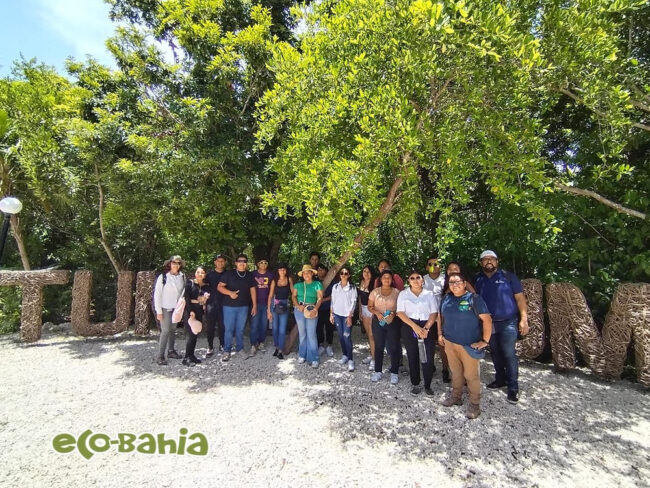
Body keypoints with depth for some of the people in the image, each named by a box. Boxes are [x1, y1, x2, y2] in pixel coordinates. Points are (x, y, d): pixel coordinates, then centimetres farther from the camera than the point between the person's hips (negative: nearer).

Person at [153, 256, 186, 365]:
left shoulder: (182, 277, 1)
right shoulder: (163, 277, -11)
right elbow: (157, 294, -9)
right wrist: (159, 311, -11)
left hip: (177, 308, 4)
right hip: (166, 308, -4)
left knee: (172, 330, 13)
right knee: (165, 331, -6)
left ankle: (171, 351, 26)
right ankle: (160, 356, 3)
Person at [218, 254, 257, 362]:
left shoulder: (250, 275, 6)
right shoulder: (229, 274, -4)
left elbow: (253, 290, 8)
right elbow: (220, 287, -4)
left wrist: (254, 305, 5)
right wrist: (230, 293, -21)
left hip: (244, 306, 3)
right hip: (229, 306, -2)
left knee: (240, 329, 12)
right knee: (229, 329, 2)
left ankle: (240, 349, 25)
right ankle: (227, 351, 15)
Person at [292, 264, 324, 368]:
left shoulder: (317, 284, 2)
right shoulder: (298, 284, 11)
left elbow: (320, 298, -4)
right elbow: (293, 296, 6)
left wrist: (315, 309, -16)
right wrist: (297, 305, -11)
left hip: (311, 310, -3)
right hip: (299, 310, 3)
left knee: (311, 334, -4)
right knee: (301, 333, 11)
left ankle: (313, 358, 4)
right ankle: (302, 355, 24)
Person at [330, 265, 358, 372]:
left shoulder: (352, 287, -2)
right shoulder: (335, 287, 7)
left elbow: (353, 302, -4)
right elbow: (332, 301, 10)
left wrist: (350, 316, -10)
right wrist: (331, 314, 6)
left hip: (347, 315, -3)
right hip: (337, 314, 4)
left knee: (347, 337, -9)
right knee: (341, 336, 9)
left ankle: (350, 360, -1)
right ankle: (344, 356, 23)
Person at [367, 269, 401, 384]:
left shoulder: (396, 292, -1)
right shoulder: (375, 291, 1)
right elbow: (369, 306, 3)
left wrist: (394, 314, -17)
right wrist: (377, 312, -15)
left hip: (393, 322, -1)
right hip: (378, 321, 1)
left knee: (394, 347, 2)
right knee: (378, 346, 10)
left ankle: (394, 373, 16)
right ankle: (378, 371, 23)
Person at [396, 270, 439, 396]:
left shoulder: (429, 294, 5)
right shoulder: (403, 294, 3)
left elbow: (434, 313, 0)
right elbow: (400, 313, -5)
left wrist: (426, 328, -14)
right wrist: (414, 326, -15)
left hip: (427, 327, 0)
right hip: (409, 327, 0)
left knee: (428, 357, -3)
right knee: (413, 357, 8)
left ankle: (428, 385, 16)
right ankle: (415, 384, 23)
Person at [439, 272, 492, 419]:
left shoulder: (474, 298, -11)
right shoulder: (446, 298, 5)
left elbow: (487, 319, -13)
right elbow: (442, 317, 18)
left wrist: (485, 341, -15)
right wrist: (440, 334, 12)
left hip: (469, 345, -4)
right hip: (450, 343, 5)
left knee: (471, 375, 3)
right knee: (456, 372, 17)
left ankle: (474, 404, 19)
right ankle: (456, 396, 33)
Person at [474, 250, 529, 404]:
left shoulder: (508, 276, -6)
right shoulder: (478, 279, 3)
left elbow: (520, 298, -7)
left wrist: (524, 319, -13)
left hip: (507, 323, -4)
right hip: (488, 323, 4)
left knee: (509, 354, -3)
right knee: (495, 353, 15)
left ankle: (513, 388, 9)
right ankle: (500, 379, 32)